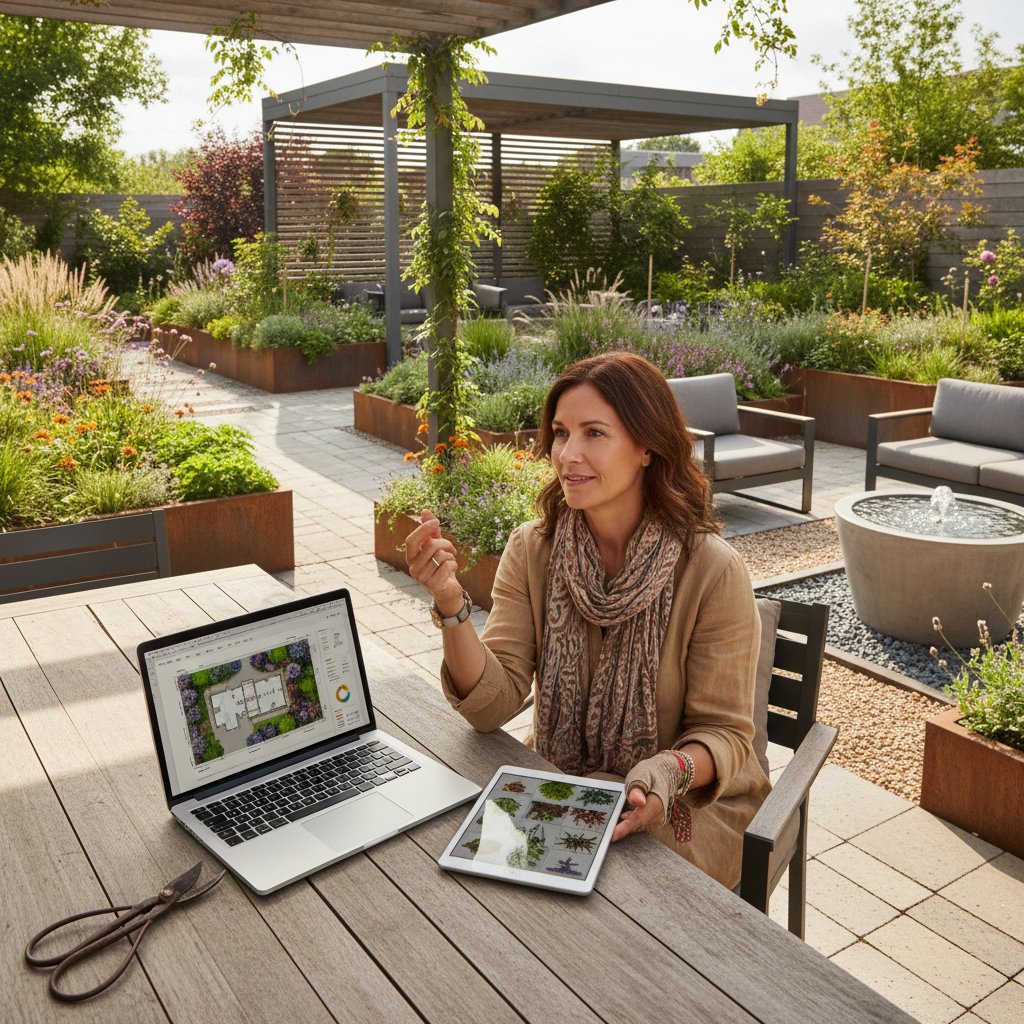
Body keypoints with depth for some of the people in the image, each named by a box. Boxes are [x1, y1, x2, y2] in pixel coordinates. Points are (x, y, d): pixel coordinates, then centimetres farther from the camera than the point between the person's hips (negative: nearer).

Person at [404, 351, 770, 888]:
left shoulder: (713, 571, -18)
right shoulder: (531, 550, -7)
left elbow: (725, 733, -11)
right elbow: (494, 703, -13)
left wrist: (669, 770, -33)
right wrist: (450, 603, -29)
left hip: (689, 801, -3)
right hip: (558, 783, 4)